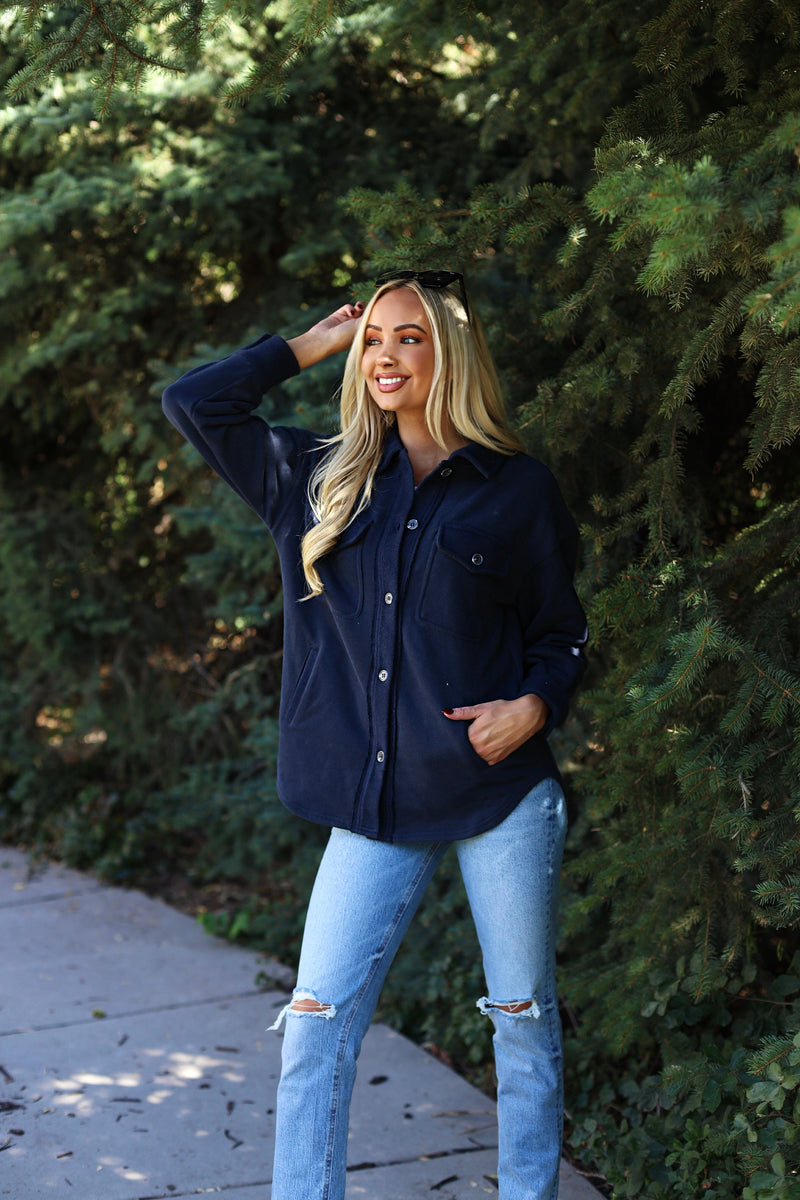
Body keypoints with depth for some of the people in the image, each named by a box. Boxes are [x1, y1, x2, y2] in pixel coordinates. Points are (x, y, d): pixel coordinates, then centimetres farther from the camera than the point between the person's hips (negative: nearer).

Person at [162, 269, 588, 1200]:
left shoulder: (517, 491, 2)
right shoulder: (321, 480, 10)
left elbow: (561, 634, 8)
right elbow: (193, 402, 11)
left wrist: (534, 706, -12)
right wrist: (311, 345, 11)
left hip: (503, 794, -2)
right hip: (377, 808, 2)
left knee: (524, 1017, 9)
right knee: (316, 1023, -4)